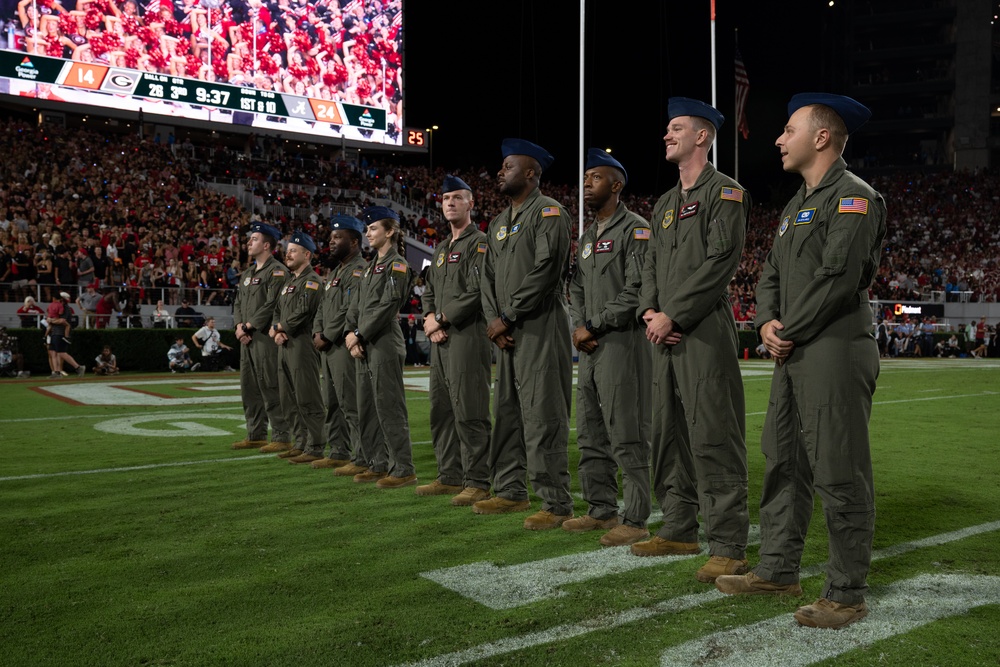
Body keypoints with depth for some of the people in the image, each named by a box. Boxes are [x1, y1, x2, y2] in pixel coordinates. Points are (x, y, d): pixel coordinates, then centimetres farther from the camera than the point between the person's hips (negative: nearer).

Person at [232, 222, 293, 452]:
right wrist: (240, 325, 1)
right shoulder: (247, 274, 20)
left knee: (270, 388, -9)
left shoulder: (277, 271, -9)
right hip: (247, 339, 9)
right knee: (249, 388, 13)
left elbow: (272, 305, -17)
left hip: (266, 337, -9)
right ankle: (255, 435, 22)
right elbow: (238, 302, 19)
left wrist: (248, 326, -14)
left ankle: (281, 438, -3)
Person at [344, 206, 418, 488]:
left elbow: (387, 306, -16)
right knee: (367, 409, 13)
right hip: (365, 347, 9)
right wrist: (351, 333, 0)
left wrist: (359, 335, -14)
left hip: (385, 345, -9)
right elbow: (357, 303, 16)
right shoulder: (372, 266, 19)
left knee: (389, 408, -8)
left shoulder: (397, 265, -8)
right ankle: (379, 464, 22)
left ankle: (403, 470, -2)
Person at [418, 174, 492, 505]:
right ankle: (450, 477, 21)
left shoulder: (479, 243, -6)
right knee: (441, 410, 12)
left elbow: (477, 292, -17)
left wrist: (441, 318, -12)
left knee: (469, 413, -8)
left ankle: (477, 482, -2)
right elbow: (429, 290, 21)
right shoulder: (442, 248, 21)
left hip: (468, 337, -9)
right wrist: (430, 319, 1)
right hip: (441, 339, 9)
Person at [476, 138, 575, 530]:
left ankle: (557, 504, -3)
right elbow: (488, 276, 16)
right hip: (506, 334, 9)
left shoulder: (549, 212, -7)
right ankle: (510, 492, 24)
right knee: (506, 413, 13)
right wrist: (494, 321, 0)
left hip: (540, 329, -9)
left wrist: (507, 317, -14)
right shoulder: (499, 223, 20)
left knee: (543, 417, -9)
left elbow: (546, 271, -17)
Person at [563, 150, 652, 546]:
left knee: (627, 438, -7)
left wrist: (593, 326, -13)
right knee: (590, 436, 13)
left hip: (622, 341, -9)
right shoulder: (587, 237, 20)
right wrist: (578, 327, 0)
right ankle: (601, 510, 23)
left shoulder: (635, 230, -7)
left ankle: (635, 520, 0)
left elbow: (636, 291, -16)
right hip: (589, 347, 9)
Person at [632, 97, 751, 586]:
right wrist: (649, 312, -1)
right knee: (668, 434, 12)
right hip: (665, 334, 9)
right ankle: (679, 530, 23)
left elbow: (720, 262, -14)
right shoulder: (665, 203, 22)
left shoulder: (724, 192, -3)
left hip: (705, 332, -9)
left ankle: (729, 547, -2)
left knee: (713, 438, -9)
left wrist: (673, 314, -16)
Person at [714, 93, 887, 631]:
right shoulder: (797, 204, 21)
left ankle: (847, 593, 7)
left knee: (839, 473, -4)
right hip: (793, 353, 9)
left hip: (836, 352, -9)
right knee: (782, 462, 12)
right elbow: (771, 273, 18)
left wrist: (790, 334, -11)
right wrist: (768, 323, -1)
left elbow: (838, 278, -18)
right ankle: (778, 570, 23)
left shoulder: (854, 197, -9)